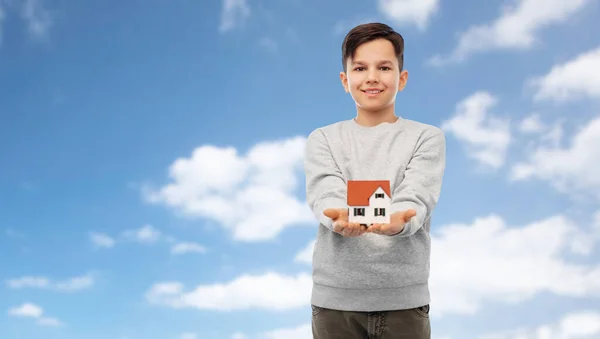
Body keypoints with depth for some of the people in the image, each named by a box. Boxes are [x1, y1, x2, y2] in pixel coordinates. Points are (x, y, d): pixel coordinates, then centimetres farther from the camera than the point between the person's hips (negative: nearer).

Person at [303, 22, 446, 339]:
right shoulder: (322, 140, 8)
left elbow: (415, 199, -10)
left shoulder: (427, 138, 5)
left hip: (403, 298, 0)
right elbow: (324, 196, -8)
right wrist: (340, 218, -31)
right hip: (335, 298, 1)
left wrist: (398, 220, -32)